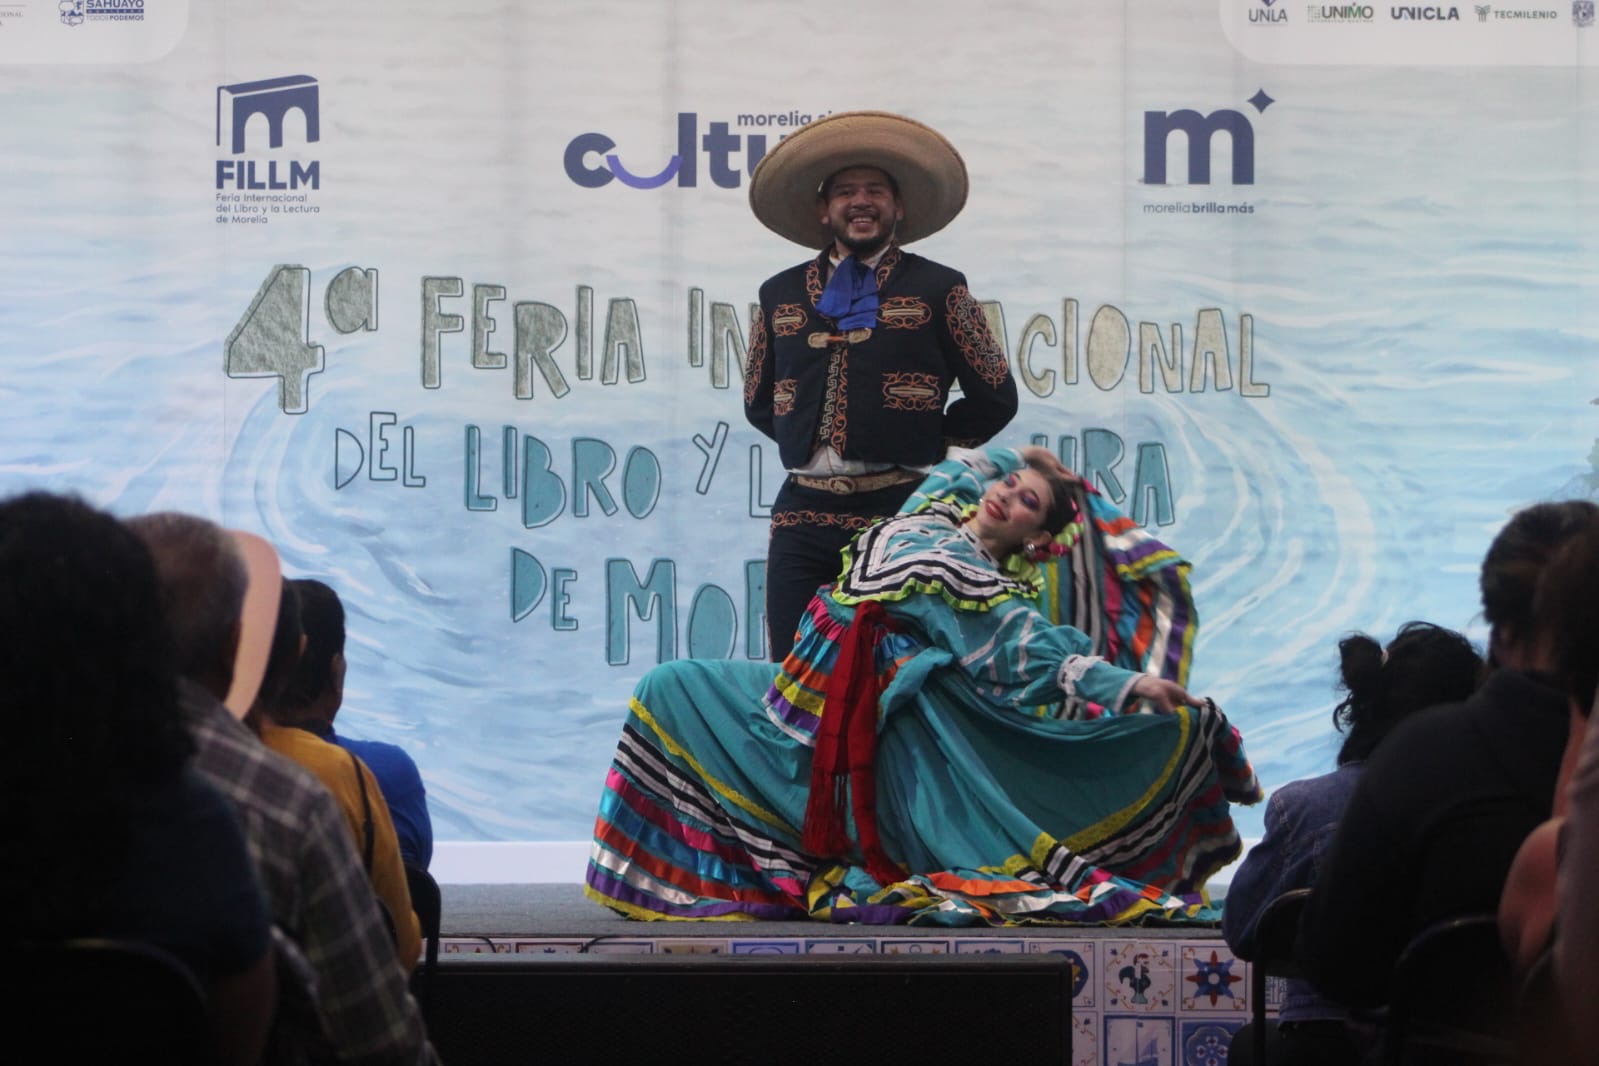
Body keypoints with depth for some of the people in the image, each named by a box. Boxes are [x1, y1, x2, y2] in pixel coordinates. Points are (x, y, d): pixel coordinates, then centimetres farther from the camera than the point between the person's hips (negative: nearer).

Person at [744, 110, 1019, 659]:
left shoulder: (938, 289, 5)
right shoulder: (781, 295, 14)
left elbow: (995, 398, 7)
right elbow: (758, 402, 25)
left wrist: (925, 446, 6)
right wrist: (812, 442, 13)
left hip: (902, 510, -3)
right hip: (804, 511, 3)